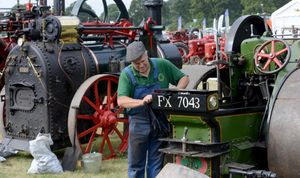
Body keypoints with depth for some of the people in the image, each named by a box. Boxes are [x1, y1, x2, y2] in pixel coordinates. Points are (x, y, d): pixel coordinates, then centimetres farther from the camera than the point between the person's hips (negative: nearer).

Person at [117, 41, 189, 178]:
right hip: (139, 122, -1)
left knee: (156, 164, 9)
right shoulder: (127, 74, -9)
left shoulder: (162, 65, -2)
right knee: (136, 164, 9)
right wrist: (141, 101, -36)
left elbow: (184, 78, 8)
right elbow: (121, 100, -20)